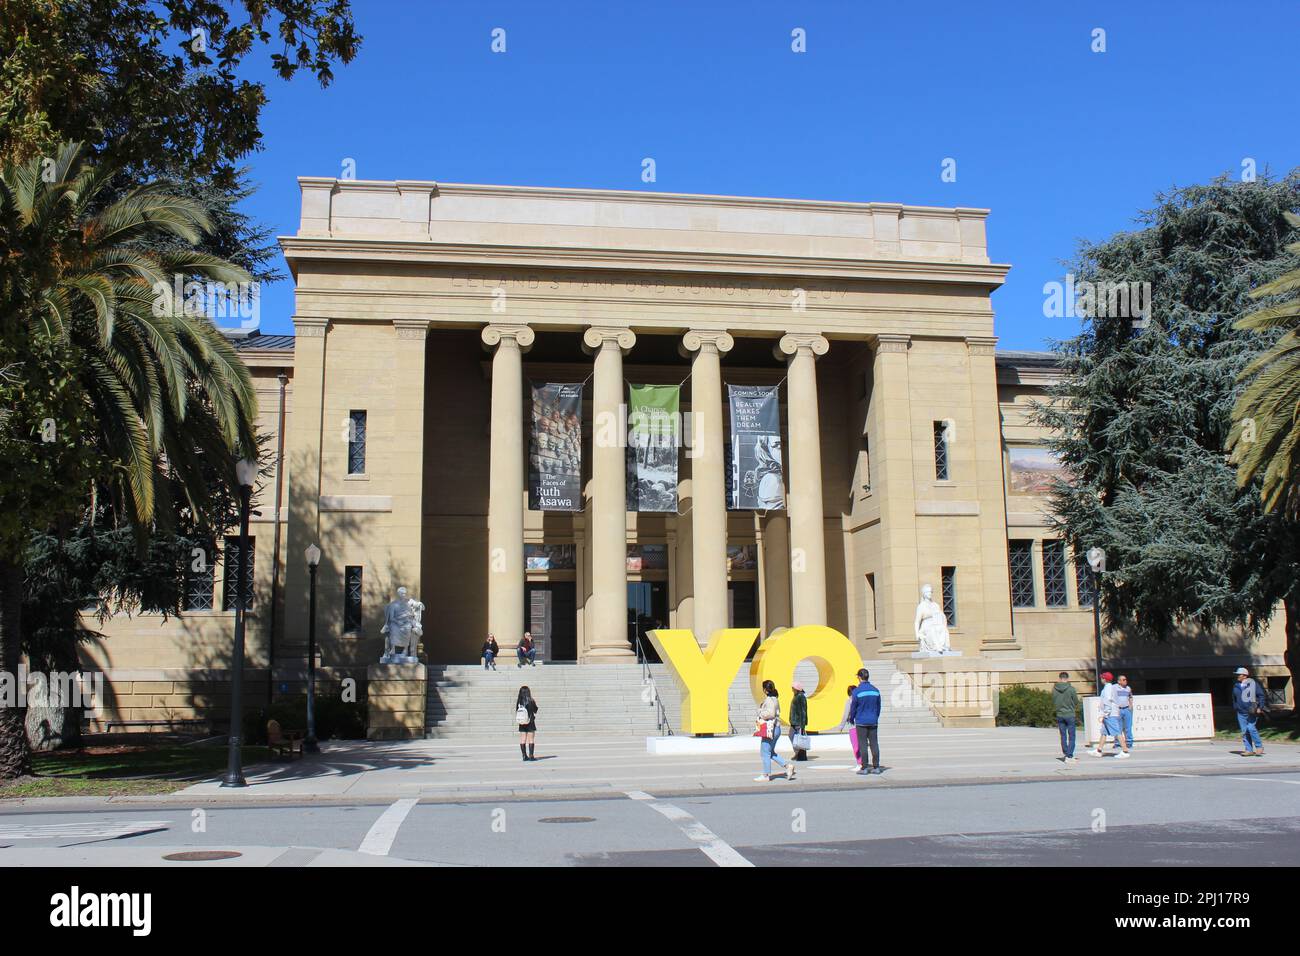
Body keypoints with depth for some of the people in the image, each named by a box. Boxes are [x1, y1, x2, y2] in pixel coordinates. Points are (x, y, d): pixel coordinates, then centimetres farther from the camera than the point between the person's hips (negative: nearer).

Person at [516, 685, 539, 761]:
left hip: (521, 723, 3)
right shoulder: (531, 701, -12)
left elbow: (517, 711, 0)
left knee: (523, 740, 8)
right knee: (531, 739, 3)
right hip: (530, 723, -3)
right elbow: (535, 711, -2)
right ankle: (531, 755, 1)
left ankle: (524, 756, 9)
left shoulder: (518, 702, -4)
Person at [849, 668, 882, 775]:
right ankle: (876, 767, 7)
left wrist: (851, 719, 13)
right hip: (873, 722, 4)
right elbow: (878, 706, 12)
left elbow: (853, 707, -3)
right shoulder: (875, 690, 5)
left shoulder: (857, 691, -10)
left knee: (863, 745, 0)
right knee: (874, 744, 6)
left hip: (861, 722, -4)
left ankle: (864, 768, 0)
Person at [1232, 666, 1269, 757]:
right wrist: (1235, 708, 17)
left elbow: (1261, 695, -2)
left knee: (1251, 728, -17)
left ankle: (1259, 747, -2)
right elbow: (1234, 698, 25)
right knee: (1244, 731, 2)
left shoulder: (1253, 683, -2)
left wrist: (1260, 707, -8)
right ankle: (1249, 750, 6)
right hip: (1241, 712, 5)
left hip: (1252, 711, -5)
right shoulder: (1236, 686, 12)